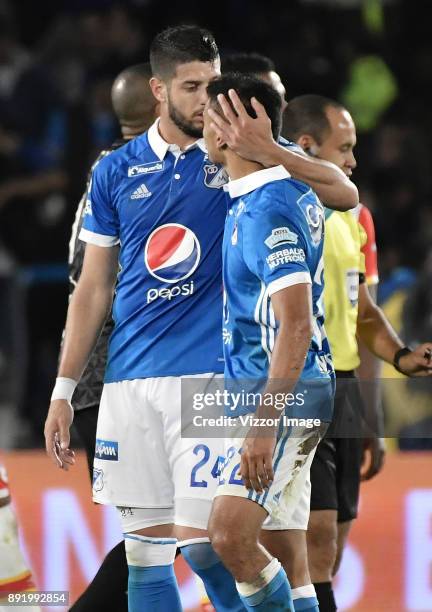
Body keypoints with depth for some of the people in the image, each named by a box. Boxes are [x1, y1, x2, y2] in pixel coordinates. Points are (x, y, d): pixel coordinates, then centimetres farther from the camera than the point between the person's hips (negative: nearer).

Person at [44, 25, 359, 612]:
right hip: (129, 381, 3)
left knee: (199, 540, -12)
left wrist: (269, 152, -22)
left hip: (209, 374, -3)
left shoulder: (239, 153, 1)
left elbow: (344, 194, -8)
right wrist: (63, 390, 9)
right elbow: (94, 288, 12)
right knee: (144, 550, 4)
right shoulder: (116, 172, 8)